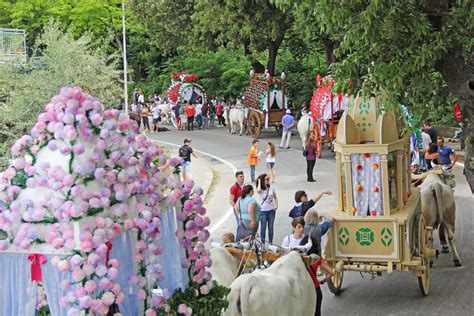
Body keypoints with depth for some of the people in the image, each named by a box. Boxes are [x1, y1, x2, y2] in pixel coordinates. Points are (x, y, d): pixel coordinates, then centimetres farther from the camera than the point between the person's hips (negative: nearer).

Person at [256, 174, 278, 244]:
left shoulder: (271, 188, 1)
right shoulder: (260, 189, -9)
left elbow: (275, 198, 12)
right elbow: (258, 190, -35)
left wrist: (276, 205, -4)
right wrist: (259, 182, -22)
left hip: (271, 210, 3)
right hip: (263, 210, -3)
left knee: (271, 227, 10)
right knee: (263, 227, 3)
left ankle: (270, 243, 19)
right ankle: (262, 243, 12)